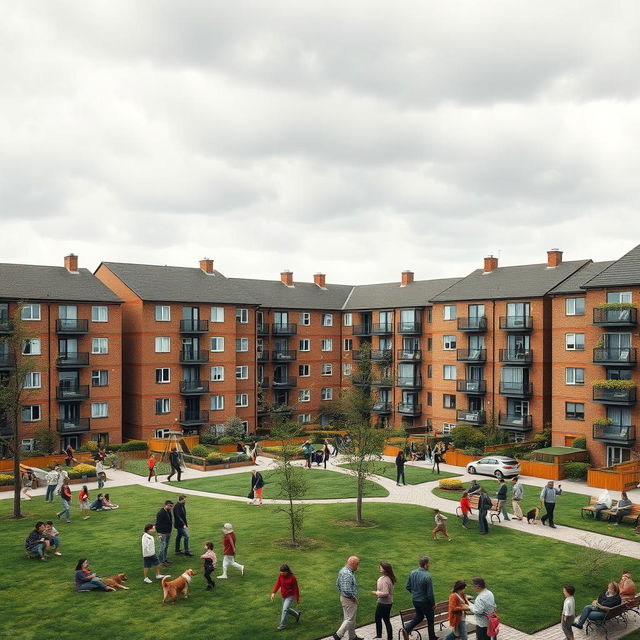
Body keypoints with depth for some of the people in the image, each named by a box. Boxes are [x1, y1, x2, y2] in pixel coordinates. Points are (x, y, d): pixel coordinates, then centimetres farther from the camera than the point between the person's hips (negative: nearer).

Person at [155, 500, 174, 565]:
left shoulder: (169, 512, 8)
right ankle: (161, 561, 3)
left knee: (166, 547, 16)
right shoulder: (160, 513, -19)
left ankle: (165, 559, 26)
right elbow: (157, 524, -19)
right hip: (163, 533, -8)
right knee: (163, 547, -5)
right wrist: (159, 534, -21)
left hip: (168, 533, 8)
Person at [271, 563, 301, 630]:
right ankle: (297, 614, 42)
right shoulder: (280, 575, -8)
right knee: (286, 609, 18)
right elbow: (278, 584, -4)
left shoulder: (292, 577, -22)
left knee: (285, 610, -13)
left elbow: (296, 588, -14)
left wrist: (297, 598, -8)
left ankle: (282, 625, -1)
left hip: (290, 596, -6)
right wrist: (273, 593, -17)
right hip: (283, 595, 6)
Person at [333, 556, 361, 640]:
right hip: (349, 600, -10)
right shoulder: (348, 574, -27)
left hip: (343, 597, 10)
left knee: (351, 618, 19)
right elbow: (347, 590, -31)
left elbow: (337, 584, 15)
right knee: (350, 619, 1)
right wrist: (354, 598, -18)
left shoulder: (342, 570, 5)